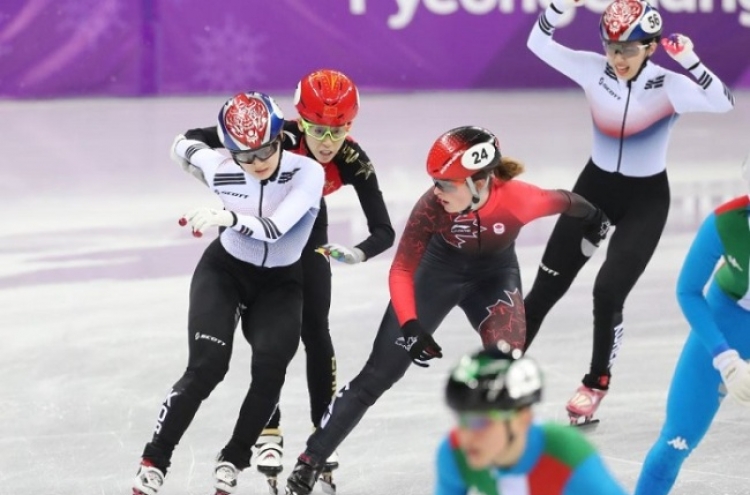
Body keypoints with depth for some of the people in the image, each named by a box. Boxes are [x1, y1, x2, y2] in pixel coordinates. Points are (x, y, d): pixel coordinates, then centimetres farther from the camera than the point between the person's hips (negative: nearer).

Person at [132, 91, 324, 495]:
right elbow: (183, 146, 3)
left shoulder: (308, 173, -25)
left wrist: (227, 217, -54)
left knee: (270, 368, -21)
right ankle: (153, 462, -9)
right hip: (223, 270, 0)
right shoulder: (221, 170, -20)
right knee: (207, 367, -18)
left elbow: (274, 228, -38)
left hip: (279, 283, 0)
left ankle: (232, 462, -1)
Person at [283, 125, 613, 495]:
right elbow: (402, 271, -25)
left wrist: (593, 218, 9)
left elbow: (563, 202, -12)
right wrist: (410, 325, -40)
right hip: (439, 269, 0)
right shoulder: (432, 206, -33)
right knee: (379, 373, -1)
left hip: (495, 274, 0)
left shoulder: (518, 200, -35)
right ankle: (310, 462, 9)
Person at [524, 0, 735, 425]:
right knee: (547, 286, 7)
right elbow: (539, 43, -11)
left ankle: (597, 384, 12)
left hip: (645, 201, -3)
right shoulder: (594, 70, -12)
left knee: (609, 291, -12)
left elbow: (723, 103, -35)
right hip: (596, 187, 3)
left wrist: (689, 60, -45)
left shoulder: (669, 86, -20)